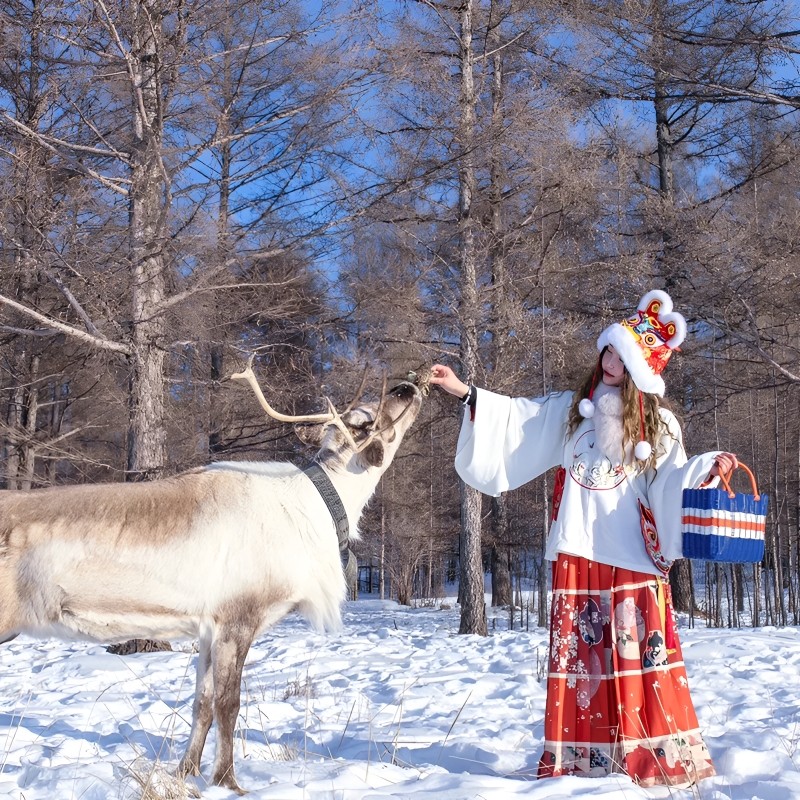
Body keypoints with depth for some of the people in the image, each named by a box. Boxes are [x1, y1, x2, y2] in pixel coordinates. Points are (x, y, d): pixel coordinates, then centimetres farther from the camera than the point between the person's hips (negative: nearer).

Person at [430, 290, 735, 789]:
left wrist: (708, 469, -22)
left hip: (633, 558, -2)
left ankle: (660, 758, 1)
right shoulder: (571, 411, 12)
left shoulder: (659, 426, 6)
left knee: (641, 655, -6)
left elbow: (672, 483, -4)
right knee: (577, 655, 4)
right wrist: (465, 392, 5)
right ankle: (577, 757, 10)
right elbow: (516, 416, 11)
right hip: (578, 556, 2)